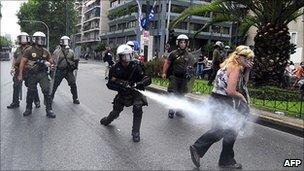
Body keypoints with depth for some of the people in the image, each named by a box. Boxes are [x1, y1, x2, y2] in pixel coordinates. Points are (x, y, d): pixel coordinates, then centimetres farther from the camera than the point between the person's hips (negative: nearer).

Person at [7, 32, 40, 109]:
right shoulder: (18, 49, 13)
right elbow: (14, 59, 19)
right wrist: (12, 67, 9)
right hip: (18, 71, 5)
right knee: (16, 87, 8)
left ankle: (37, 101, 14)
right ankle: (15, 103, 18)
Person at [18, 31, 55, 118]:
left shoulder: (45, 51, 5)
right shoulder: (29, 50, -5)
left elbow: (50, 60, 16)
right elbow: (23, 62, -4)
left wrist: (51, 65, -7)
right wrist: (20, 74, -6)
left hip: (43, 74, 2)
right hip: (32, 74, -1)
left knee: (46, 91, -7)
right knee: (30, 92, 10)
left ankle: (49, 110, -1)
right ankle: (28, 109, 28)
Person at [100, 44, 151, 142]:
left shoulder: (136, 66, -18)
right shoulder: (116, 68, -12)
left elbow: (148, 79, -19)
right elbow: (110, 84, -10)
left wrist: (137, 84, -37)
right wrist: (121, 86, -28)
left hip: (135, 92, -2)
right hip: (122, 93, 2)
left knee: (138, 108, -26)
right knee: (115, 112, 11)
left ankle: (135, 132, -7)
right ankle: (108, 120, 51)